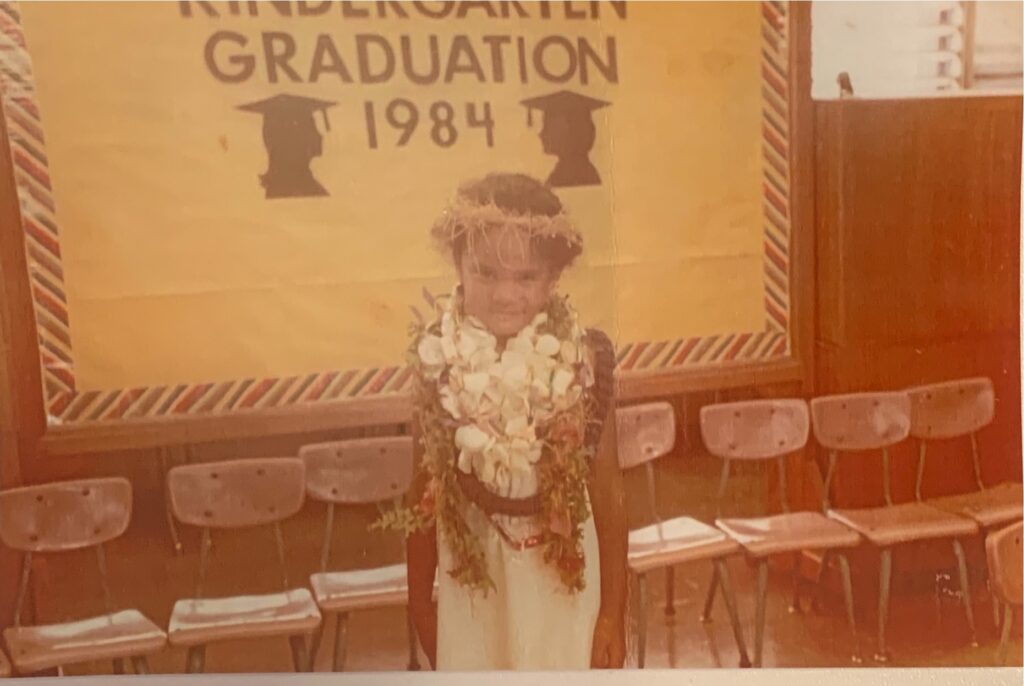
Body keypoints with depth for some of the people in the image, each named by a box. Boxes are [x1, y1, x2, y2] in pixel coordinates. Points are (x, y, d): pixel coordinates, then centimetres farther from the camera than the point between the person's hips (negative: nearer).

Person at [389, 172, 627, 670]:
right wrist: (419, 601, 6)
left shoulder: (582, 363, -16)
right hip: (473, 574, 1)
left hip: (562, 573, -1)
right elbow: (425, 494, -2)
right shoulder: (440, 363, -12)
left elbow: (608, 497, -9)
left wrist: (613, 612, -4)